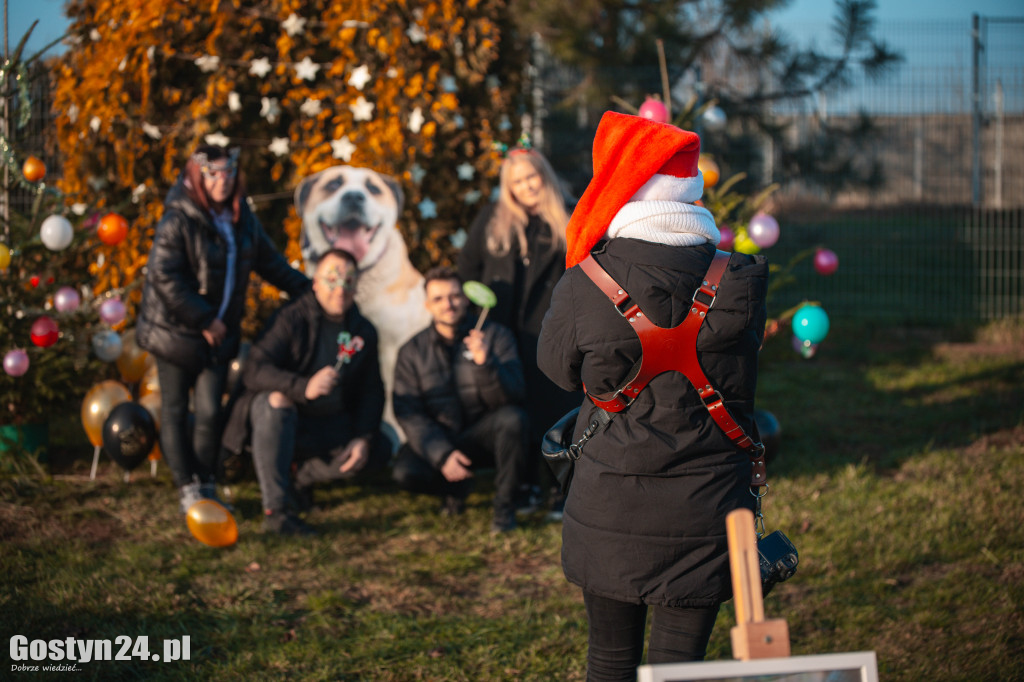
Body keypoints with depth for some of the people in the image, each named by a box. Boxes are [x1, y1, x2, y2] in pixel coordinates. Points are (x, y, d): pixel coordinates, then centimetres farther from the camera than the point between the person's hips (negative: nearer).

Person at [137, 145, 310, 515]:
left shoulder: (242, 220, 6)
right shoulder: (177, 221, -16)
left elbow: (270, 262, 18)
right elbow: (164, 277, -20)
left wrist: (306, 289, 11)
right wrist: (204, 320, -19)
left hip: (219, 333, 5)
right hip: (176, 329, -5)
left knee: (210, 411, 1)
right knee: (175, 410, 4)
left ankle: (207, 486, 11)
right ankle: (188, 488, 12)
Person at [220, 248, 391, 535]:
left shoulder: (363, 331, 3)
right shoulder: (292, 318, -14)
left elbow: (371, 391, 6)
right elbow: (253, 371, -25)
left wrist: (364, 438, -11)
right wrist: (303, 388, -42)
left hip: (328, 423, 5)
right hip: (281, 415, -5)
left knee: (377, 454, -15)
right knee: (276, 399, -38)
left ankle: (303, 476, 10)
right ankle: (275, 509, -41)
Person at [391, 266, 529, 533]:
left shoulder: (496, 335, -6)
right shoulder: (412, 351, -3)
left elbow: (512, 397, -17)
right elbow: (409, 413, -8)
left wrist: (485, 363, -37)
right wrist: (442, 454, -24)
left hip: (482, 434, -1)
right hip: (437, 440, 1)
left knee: (512, 418, -33)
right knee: (406, 472, -28)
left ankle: (504, 505, -13)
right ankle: (457, 488, 8)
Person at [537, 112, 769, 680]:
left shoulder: (586, 281, -12)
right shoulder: (736, 282, -8)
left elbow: (558, 366, 5)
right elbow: (740, 393, 5)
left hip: (610, 505, 0)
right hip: (703, 509, 0)